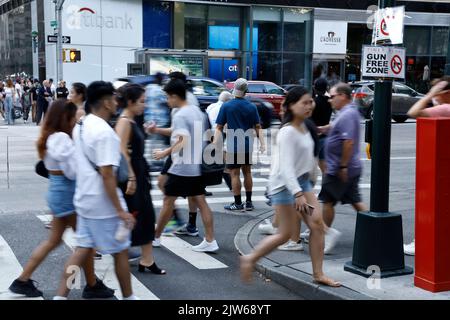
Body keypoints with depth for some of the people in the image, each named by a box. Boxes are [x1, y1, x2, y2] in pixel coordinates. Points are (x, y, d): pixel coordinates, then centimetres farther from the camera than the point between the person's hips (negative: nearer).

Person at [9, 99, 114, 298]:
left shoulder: (50, 137, 10)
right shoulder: (61, 138, -20)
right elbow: (73, 171, -20)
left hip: (57, 191, 10)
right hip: (66, 193, -10)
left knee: (54, 240, 16)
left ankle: (23, 280, 20)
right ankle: (92, 286, 17)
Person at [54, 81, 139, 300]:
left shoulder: (80, 127, 7)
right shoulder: (105, 132, -21)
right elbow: (107, 175, -25)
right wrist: (120, 210, -22)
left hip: (84, 199, 8)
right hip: (104, 204, -8)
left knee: (83, 248, 13)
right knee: (120, 251, 8)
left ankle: (60, 296, 10)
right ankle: (128, 297, 22)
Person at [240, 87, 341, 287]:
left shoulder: (303, 127, 9)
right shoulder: (288, 132, -19)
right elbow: (286, 166, -26)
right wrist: (298, 194, -33)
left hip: (302, 182, 9)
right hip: (285, 185, -9)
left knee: (317, 225, 2)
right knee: (285, 234, -2)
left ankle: (318, 274, 9)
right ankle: (250, 259, 16)